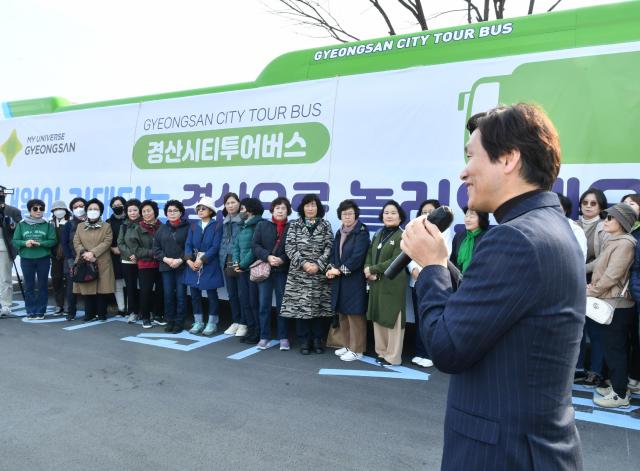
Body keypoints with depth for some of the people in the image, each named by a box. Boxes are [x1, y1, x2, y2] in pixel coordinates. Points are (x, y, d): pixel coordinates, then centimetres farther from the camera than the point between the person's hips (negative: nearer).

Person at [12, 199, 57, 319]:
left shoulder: (47, 225, 3)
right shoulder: (21, 224, 5)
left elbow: (53, 241, -3)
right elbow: (14, 241, 3)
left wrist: (40, 243, -18)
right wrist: (25, 243, -15)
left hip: (43, 259, -1)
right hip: (26, 259, 1)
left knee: (42, 286, 4)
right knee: (29, 286, 6)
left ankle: (40, 311, 13)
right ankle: (30, 312, 14)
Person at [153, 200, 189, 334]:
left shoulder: (187, 227, -1)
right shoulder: (162, 229, 13)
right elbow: (156, 248, 9)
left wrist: (180, 260, -15)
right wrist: (166, 259, -7)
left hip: (182, 267, -3)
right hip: (166, 267, 4)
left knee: (180, 295, -1)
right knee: (168, 295, 6)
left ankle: (179, 322, 9)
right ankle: (169, 321, 18)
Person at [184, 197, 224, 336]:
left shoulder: (216, 226, -4)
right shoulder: (193, 226, 12)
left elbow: (215, 246, -12)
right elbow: (188, 244, 4)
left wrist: (202, 260, -18)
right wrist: (189, 260, -12)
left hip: (209, 265, -5)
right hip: (193, 264, 5)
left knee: (211, 294, 3)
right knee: (194, 294, 8)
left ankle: (212, 323, 14)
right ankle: (198, 322, 20)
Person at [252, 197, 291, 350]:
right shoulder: (262, 225, 6)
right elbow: (255, 245, 0)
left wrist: (282, 259, -18)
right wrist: (268, 257, -14)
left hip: (283, 272, -1)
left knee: (282, 305, 5)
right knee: (264, 305, 6)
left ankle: (284, 337, 15)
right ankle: (264, 336, 17)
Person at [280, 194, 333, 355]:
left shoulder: (325, 225, 6)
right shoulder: (294, 225, 6)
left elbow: (329, 248, 0)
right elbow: (290, 247, -2)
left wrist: (318, 265, -13)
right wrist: (303, 264, -13)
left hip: (320, 274, 0)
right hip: (299, 273, 0)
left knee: (319, 306, 3)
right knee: (300, 306, 0)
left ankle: (318, 340, 15)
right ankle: (304, 341, 11)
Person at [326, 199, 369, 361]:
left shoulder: (362, 232, -8)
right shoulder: (339, 233, 15)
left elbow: (358, 256, -17)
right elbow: (333, 253, 15)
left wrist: (340, 270, -17)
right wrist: (331, 268, -4)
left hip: (354, 280, -7)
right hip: (339, 280, 7)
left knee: (355, 315, -2)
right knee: (342, 314, 13)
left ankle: (356, 350, 8)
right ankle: (347, 345, 26)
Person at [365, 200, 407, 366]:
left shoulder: (402, 237, -7)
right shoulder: (378, 235, 15)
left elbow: (395, 262, -17)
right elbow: (369, 256, 11)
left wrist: (372, 269, -13)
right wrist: (369, 272, -9)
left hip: (393, 285, -7)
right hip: (376, 283, 7)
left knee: (392, 319, 1)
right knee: (378, 318, 11)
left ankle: (393, 357, 10)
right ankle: (381, 352, 23)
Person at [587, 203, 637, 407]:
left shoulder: (624, 243, -17)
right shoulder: (613, 241, 14)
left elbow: (611, 276, -20)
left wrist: (590, 292, -10)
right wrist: (593, 286, 1)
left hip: (617, 305, -9)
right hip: (611, 303, 9)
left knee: (615, 348, 0)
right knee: (614, 347, 17)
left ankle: (620, 394, 10)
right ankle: (617, 384, 29)